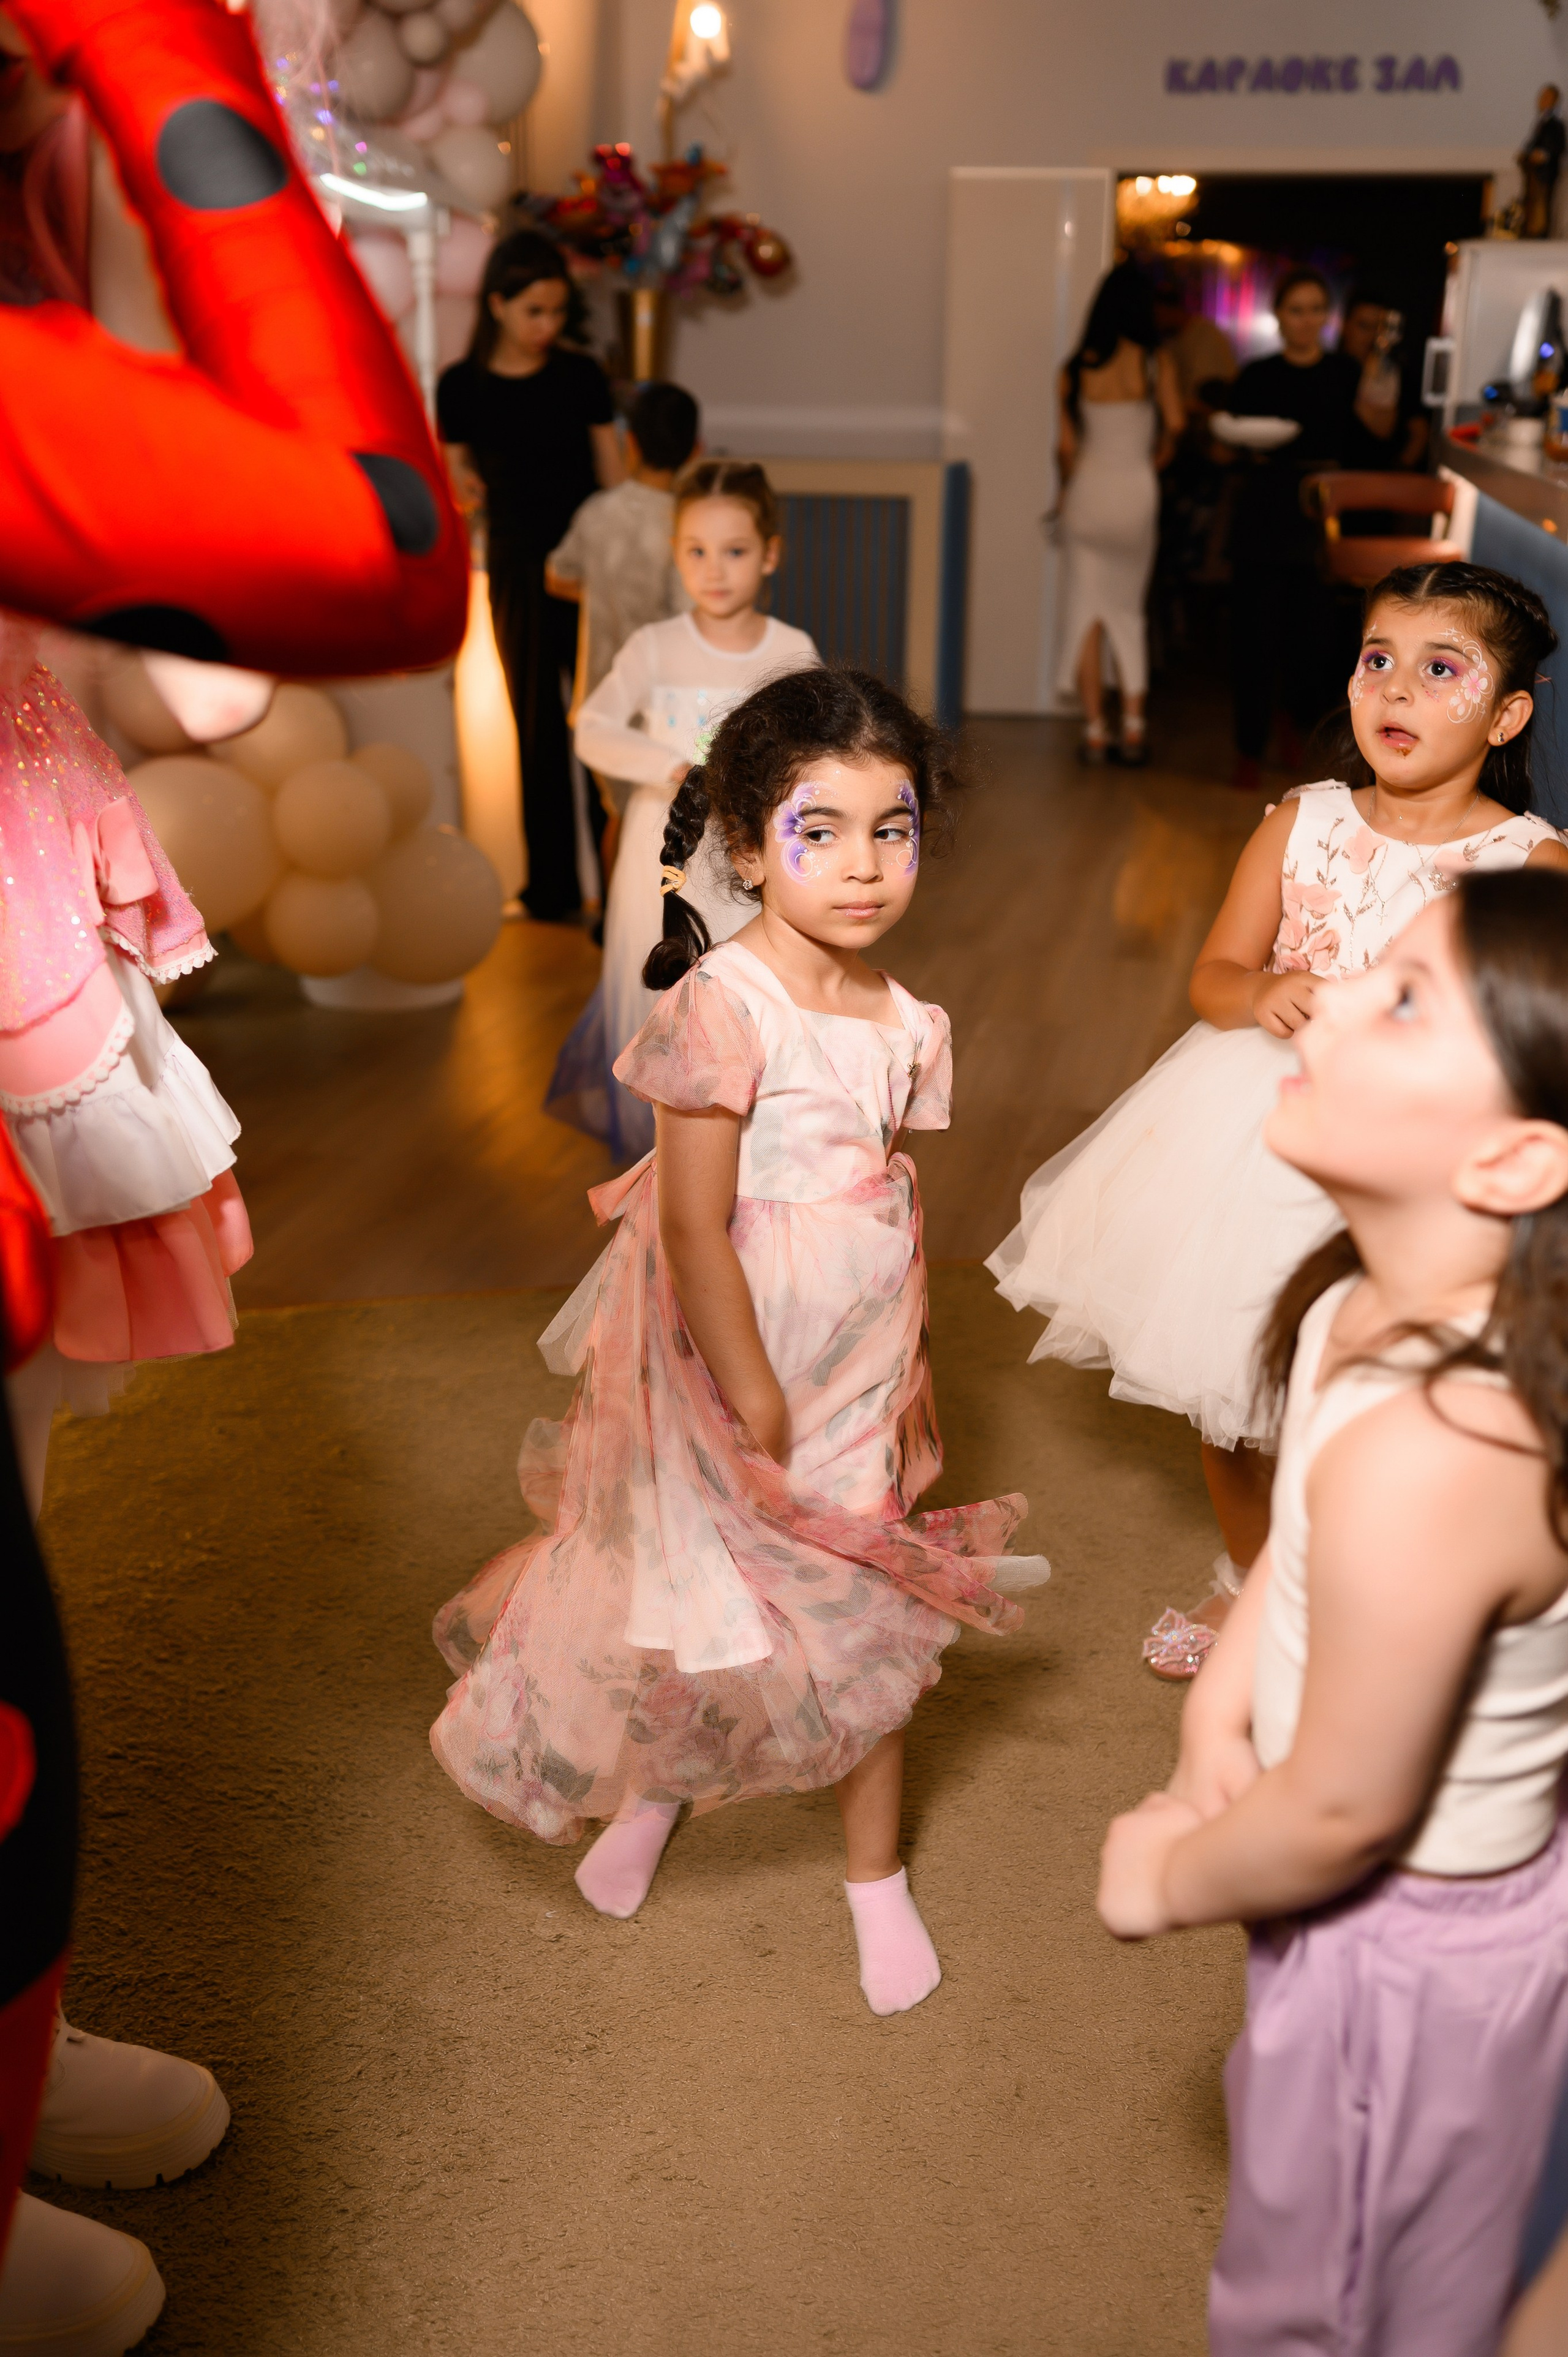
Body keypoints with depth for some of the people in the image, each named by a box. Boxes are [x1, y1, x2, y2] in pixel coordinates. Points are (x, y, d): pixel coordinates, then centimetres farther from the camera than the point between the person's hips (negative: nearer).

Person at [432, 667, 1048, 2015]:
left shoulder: (906, 1022, 1)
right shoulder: (723, 1006, -20)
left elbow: (901, 1198, 9)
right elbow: (693, 1224, -21)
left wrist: (915, 1364, 10)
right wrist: (754, 1398, -17)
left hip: (861, 1367, 5)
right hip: (731, 1361, -5)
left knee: (873, 1620, 14)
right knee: (703, 1600, 13)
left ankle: (876, 1874, 36)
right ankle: (653, 1787, 47)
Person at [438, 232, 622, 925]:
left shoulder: (581, 376, 1)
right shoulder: (462, 386, 1)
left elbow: (612, 476, 4)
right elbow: (456, 477, 9)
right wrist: (461, 486, -14)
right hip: (517, 569, 1)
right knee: (537, 728, 8)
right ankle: (552, 887, 20)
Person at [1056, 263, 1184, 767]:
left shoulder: (1077, 365, 1)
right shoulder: (1155, 360, -2)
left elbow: (1065, 445, -1)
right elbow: (1174, 422, -11)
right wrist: (1155, 461, 7)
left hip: (1087, 491, 0)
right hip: (1136, 490, 0)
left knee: (1087, 610, 6)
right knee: (1128, 610, 11)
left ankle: (1095, 730, 4)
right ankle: (1132, 726, 5)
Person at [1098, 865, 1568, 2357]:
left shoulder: (1425, 1455, -42)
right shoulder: (1391, 1293, -15)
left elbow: (1340, 1815, -27)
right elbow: (1298, 1535, 3)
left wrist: (1168, 1876, -9)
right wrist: (1219, 1705, -9)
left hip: (1403, 1951, -7)